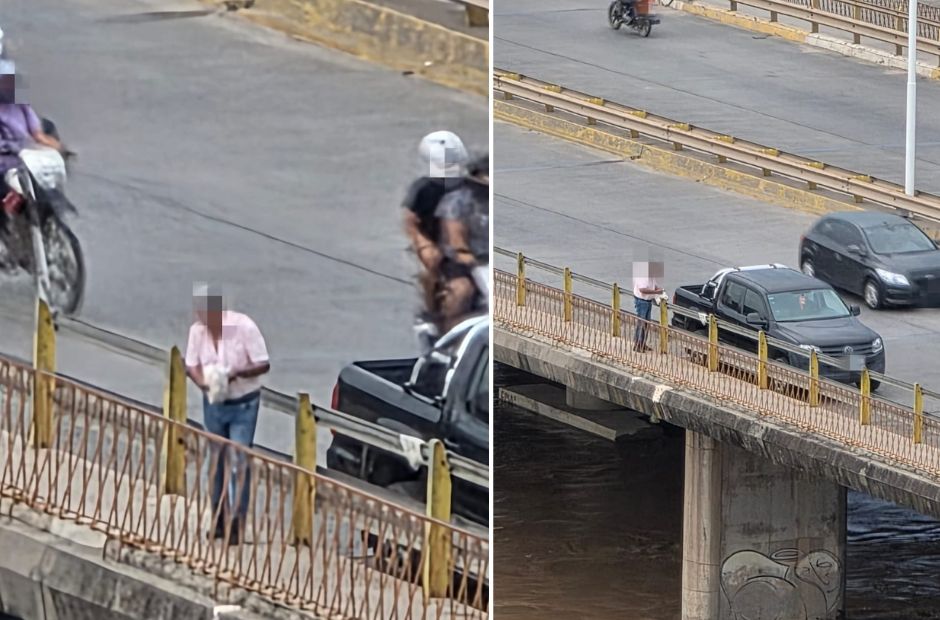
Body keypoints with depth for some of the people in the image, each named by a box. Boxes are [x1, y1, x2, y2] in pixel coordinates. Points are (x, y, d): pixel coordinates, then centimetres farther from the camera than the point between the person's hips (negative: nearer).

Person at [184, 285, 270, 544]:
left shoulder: (243, 327, -19)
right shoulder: (197, 331, -5)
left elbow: (263, 365, -13)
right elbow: (191, 365, 6)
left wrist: (238, 373, -30)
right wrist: (201, 381, -16)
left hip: (243, 405, -5)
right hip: (213, 403, 5)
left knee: (239, 463, -10)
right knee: (217, 462, 11)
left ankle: (238, 523, -8)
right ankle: (219, 520, 22)